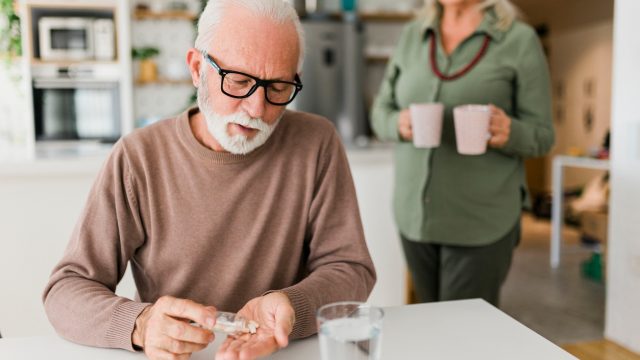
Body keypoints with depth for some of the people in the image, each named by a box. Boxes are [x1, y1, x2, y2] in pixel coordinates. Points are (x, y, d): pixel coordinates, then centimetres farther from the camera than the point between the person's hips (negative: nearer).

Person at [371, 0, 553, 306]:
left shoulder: (519, 40, -3)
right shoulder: (412, 36, 8)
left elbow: (541, 136, -2)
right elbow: (380, 112, 12)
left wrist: (508, 133, -24)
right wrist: (399, 124, -12)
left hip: (481, 223, -4)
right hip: (414, 214, 4)